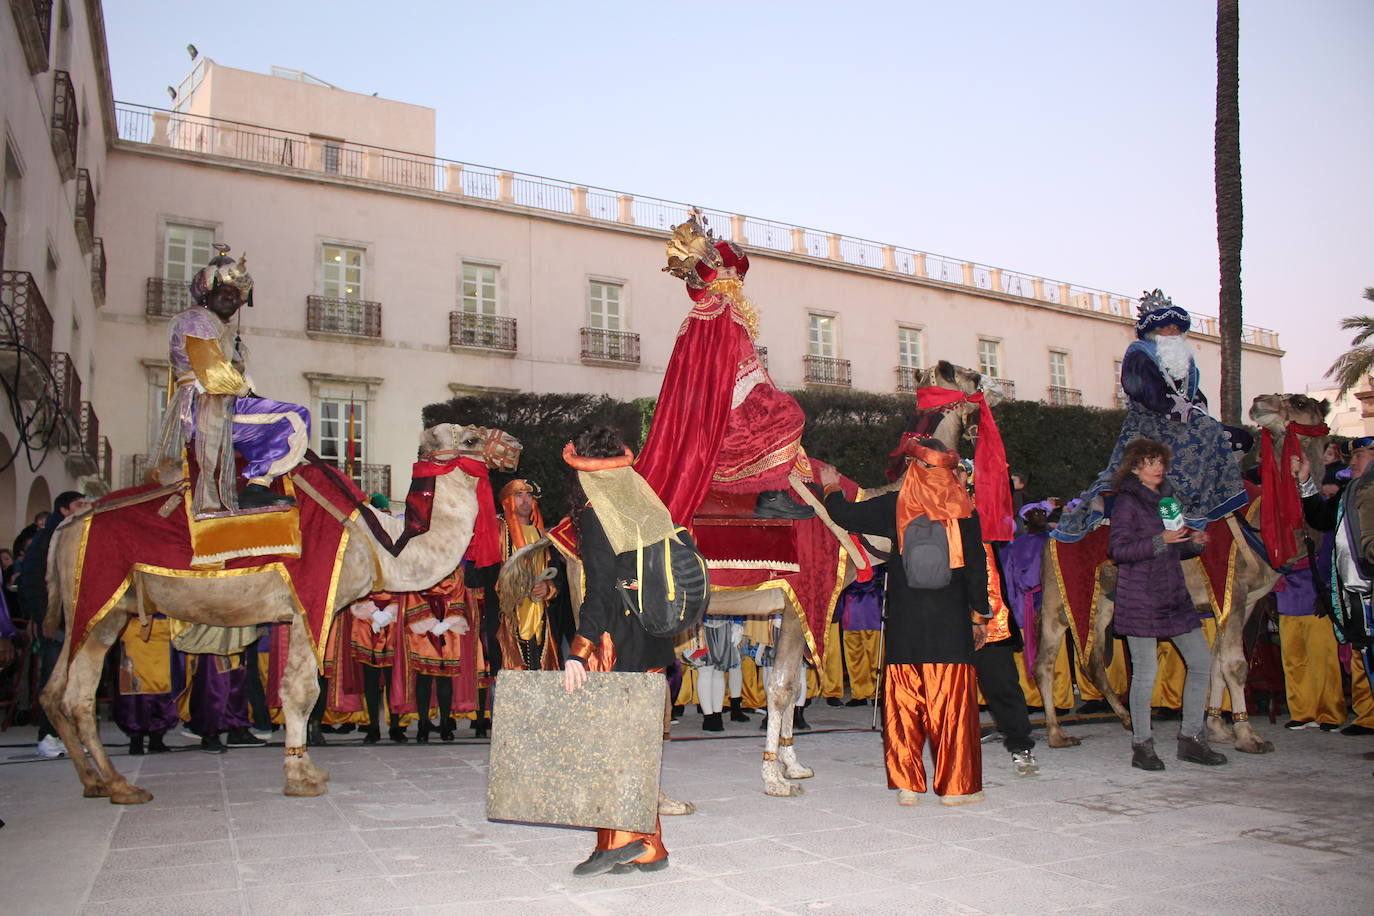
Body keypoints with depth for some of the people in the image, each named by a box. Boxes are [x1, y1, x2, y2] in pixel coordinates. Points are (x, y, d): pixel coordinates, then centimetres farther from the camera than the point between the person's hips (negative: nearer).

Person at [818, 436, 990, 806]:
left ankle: (907, 784, 10)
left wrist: (831, 488, 26)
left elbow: (845, 514, 6)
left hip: (904, 623, 0)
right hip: (951, 623, 0)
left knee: (903, 702, 7)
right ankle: (955, 785, 9)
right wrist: (980, 615, 10)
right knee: (951, 700, 4)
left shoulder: (893, 505, -1)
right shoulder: (962, 510, 0)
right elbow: (976, 566, 1)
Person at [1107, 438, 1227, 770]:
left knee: (1202, 660, 6)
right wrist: (1160, 541, -23)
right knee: (1145, 672, -5)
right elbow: (1118, 549, -15)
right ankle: (1142, 746, 7)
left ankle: (1191, 738, 17)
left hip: (1173, 594, 8)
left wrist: (1194, 542, 4)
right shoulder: (1127, 501, -6)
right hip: (1140, 597, -8)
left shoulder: (1166, 496, 16)